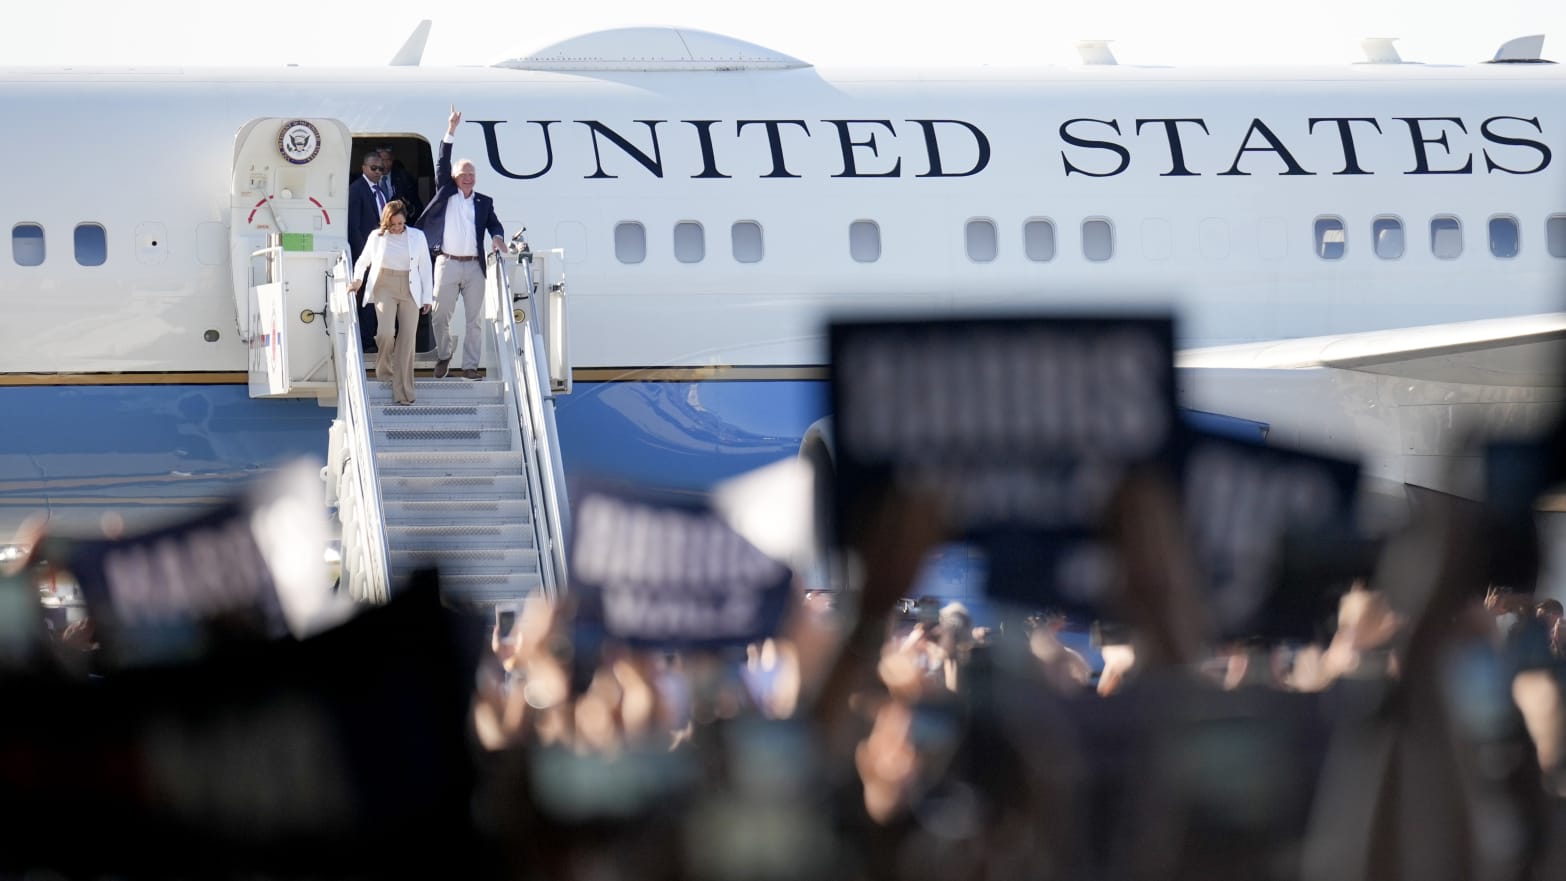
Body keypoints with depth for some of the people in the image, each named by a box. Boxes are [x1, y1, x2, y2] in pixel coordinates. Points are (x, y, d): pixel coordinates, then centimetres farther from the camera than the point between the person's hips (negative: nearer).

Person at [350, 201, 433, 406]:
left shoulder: (417, 237, 6)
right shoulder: (377, 237, 6)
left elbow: (425, 268, 10)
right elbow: (363, 261, 17)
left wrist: (427, 297, 6)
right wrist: (358, 279, -2)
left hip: (410, 291, 1)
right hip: (385, 288, -1)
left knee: (407, 340, -3)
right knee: (386, 333, -20)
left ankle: (403, 392, 0)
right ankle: (384, 371, 9)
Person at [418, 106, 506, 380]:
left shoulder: (484, 202, 13)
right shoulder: (446, 194, 8)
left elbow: (494, 224, 8)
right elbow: (442, 165, 1)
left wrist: (497, 237, -17)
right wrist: (450, 132, -6)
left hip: (473, 266, 1)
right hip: (447, 264, -1)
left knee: (475, 318, 0)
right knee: (441, 314, 2)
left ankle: (470, 365, 5)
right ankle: (443, 355, 24)